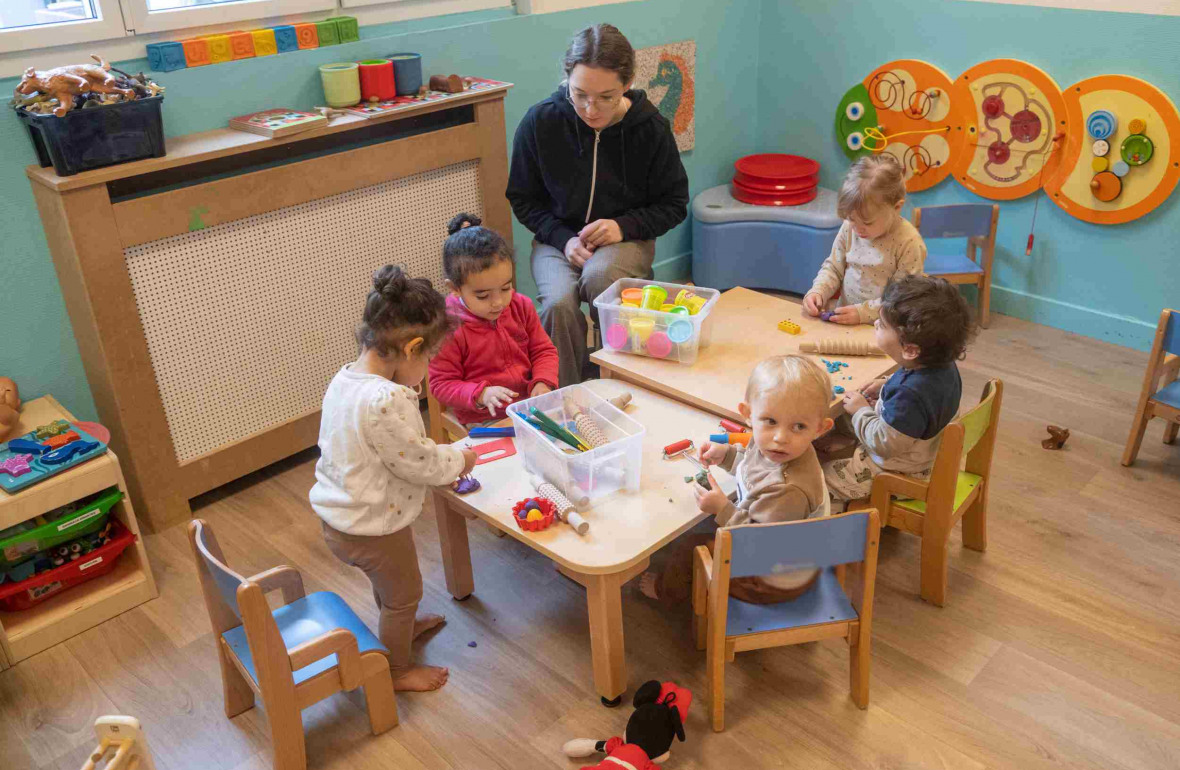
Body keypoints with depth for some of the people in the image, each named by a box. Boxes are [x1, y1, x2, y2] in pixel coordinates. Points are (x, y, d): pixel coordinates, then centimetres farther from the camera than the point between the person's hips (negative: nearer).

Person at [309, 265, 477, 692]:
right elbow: (419, 462, -24)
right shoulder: (388, 401, -34)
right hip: (373, 528, -9)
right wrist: (460, 460, -5)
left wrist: (443, 456, 6)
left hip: (338, 518, 9)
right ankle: (397, 670, 38)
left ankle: (399, 626, 60)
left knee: (387, 582, 34)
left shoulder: (344, 378, -4)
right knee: (404, 593, 18)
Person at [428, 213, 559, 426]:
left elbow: (544, 350, 12)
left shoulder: (521, 307, 1)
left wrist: (542, 382, -9)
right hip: (484, 420, -4)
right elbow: (441, 384, -8)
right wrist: (481, 395, -25)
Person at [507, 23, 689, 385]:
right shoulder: (540, 122, -10)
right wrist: (563, 239, -14)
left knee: (598, 275, -36)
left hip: (626, 239, -1)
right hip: (559, 238, 1)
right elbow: (523, 199, 3)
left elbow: (674, 204, 2)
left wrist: (624, 226, -16)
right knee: (559, 302, -30)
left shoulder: (651, 127, -11)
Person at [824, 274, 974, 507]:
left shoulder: (909, 395, -40)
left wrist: (861, 411, -15)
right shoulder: (943, 367, -11)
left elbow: (883, 443, -28)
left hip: (898, 474, -9)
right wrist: (887, 387, 3)